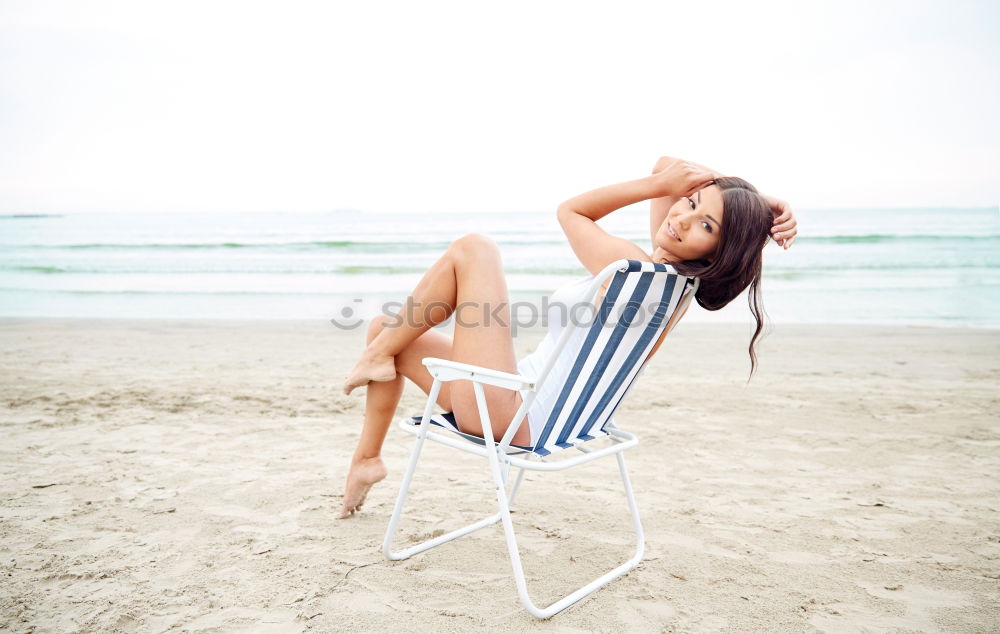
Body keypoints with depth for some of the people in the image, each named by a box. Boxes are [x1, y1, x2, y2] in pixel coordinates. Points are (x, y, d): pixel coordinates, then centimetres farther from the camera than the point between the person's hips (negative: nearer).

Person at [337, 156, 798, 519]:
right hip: (528, 411, 9)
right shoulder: (677, 275, 2)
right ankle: (367, 459, 29)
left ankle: (379, 356, 3)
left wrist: (659, 183, -9)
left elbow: (571, 210, -7)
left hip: (507, 415, -9)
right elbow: (668, 167, 11)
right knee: (384, 328, 18)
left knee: (471, 248, -11)